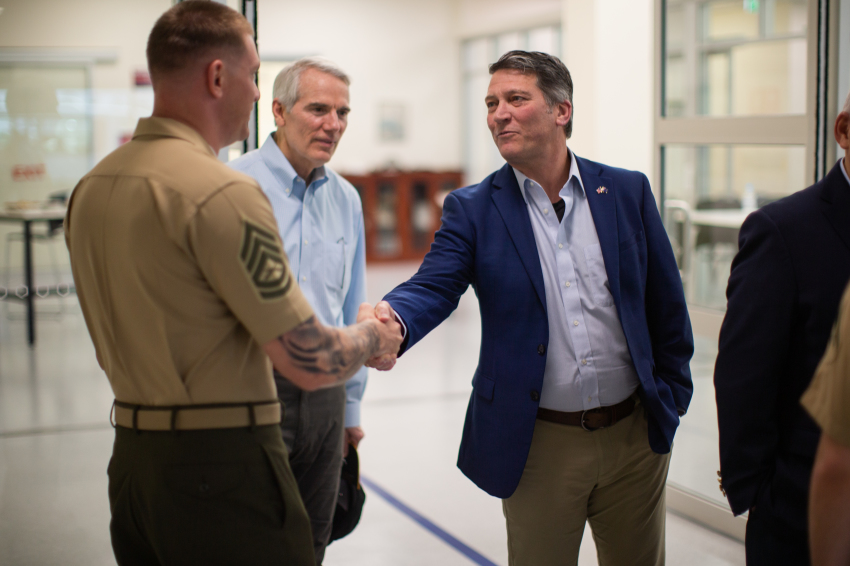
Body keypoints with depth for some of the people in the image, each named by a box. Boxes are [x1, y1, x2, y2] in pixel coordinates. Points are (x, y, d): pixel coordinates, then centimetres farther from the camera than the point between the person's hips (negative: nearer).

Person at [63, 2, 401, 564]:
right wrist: (372, 335, 4)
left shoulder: (90, 188, 7)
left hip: (131, 456, 8)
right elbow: (311, 363, -18)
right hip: (222, 466, -8)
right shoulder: (223, 192, -20)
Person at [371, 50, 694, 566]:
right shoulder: (473, 209, -3)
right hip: (539, 444, -1)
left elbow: (665, 305, 5)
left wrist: (671, 398, 4)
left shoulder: (627, 192, 1)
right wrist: (392, 323, -39)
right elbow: (433, 287, -17)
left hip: (635, 435, 2)